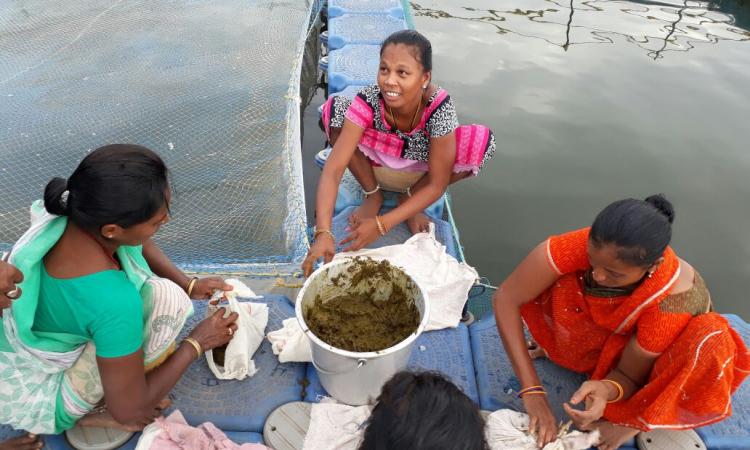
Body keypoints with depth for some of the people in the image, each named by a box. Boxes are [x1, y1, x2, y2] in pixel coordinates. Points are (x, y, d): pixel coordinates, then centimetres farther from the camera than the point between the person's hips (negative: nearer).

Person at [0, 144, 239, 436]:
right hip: (34, 397, -7)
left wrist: (189, 285, -5)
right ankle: (97, 408, -3)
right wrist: (197, 342, -15)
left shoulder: (76, 211, -20)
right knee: (165, 298, -26)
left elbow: (140, 246, 5)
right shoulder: (112, 300, -40)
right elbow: (129, 410, -25)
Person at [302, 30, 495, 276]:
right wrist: (323, 232, -48)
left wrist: (381, 224, -33)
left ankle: (408, 199, -3)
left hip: (420, 174, 0)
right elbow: (333, 168, -36)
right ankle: (372, 194, -3)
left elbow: (436, 185, -27)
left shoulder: (440, 108, -32)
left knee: (482, 140, -28)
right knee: (334, 109, -27)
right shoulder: (368, 100, -32)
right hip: (376, 166, 1)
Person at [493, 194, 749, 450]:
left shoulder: (673, 301, -37)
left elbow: (628, 375, -23)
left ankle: (634, 419, -14)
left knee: (712, 342, -35)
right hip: (604, 334, 1)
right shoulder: (585, 246, -35)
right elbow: (506, 299, -33)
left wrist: (607, 390, -48)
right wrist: (531, 390, -35)